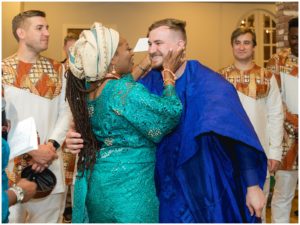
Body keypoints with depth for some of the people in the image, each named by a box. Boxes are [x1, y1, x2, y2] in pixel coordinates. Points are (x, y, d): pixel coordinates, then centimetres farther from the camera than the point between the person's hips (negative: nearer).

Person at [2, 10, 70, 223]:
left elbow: (65, 111, 6)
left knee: (49, 217, 12)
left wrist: (52, 145, -9)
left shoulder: (57, 69, 10)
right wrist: (31, 150, -13)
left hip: (51, 163, 3)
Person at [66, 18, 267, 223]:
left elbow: (237, 136, -16)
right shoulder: (147, 83, -3)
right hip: (167, 188, 3)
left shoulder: (209, 83, -13)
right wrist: (81, 137, -21)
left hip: (207, 186, -3)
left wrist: (252, 185, -21)